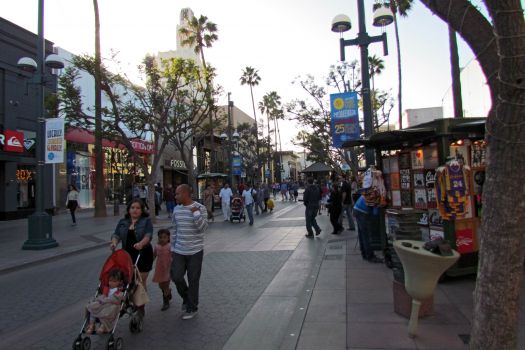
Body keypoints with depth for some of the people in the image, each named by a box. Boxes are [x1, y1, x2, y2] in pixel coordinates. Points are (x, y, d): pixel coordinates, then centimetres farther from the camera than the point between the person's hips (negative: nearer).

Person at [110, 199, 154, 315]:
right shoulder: (123, 222, 11)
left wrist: (141, 243, -34)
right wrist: (114, 242, -19)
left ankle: (140, 308, 15)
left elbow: (148, 235, -15)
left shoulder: (146, 221, -2)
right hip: (127, 256, 3)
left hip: (143, 256, -3)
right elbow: (116, 235, 2)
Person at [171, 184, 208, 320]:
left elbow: (202, 228, -16)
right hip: (179, 251, 4)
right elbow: (174, 230, 12)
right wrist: (172, 248, 13)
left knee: (193, 280, 5)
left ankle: (192, 308, 23)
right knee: (176, 277, 2)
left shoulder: (200, 208, -9)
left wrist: (196, 213, -23)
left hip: (195, 251, -4)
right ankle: (186, 298, 32)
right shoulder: (177, 209, 5)